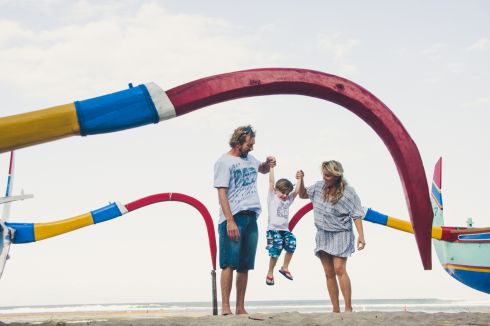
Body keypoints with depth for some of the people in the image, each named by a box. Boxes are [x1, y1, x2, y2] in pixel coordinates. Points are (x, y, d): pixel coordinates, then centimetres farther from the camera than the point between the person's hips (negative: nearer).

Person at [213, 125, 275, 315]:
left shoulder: (250, 159, 15)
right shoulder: (224, 162, -5)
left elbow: (262, 169, 38)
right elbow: (221, 194, -12)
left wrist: (268, 163, 13)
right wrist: (230, 221, -20)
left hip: (251, 218, 7)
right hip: (233, 218, -6)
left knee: (245, 266, 7)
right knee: (229, 264, -7)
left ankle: (240, 308, 12)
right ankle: (225, 308, -3)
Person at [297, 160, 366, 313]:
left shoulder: (348, 192, -12)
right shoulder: (319, 186, 3)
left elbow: (356, 215, -11)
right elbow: (303, 194, 19)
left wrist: (360, 235, -18)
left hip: (340, 235, -5)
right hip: (322, 235, 6)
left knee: (339, 269, -18)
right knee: (329, 273, 5)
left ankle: (348, 308, -13)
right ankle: (336, 309, 10)